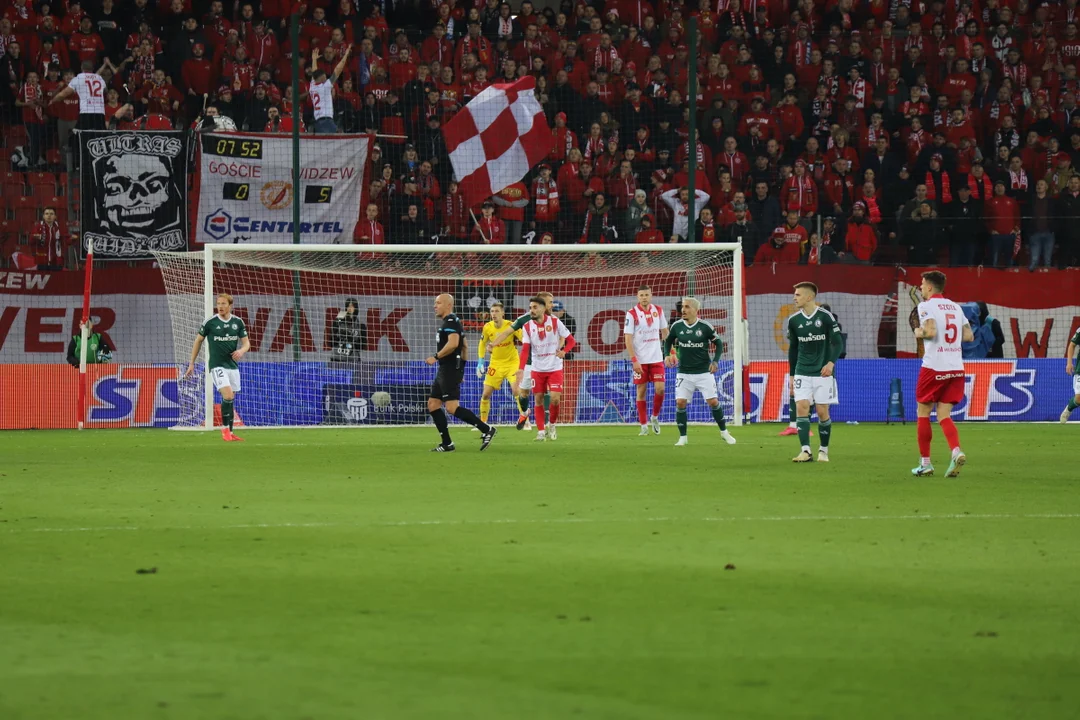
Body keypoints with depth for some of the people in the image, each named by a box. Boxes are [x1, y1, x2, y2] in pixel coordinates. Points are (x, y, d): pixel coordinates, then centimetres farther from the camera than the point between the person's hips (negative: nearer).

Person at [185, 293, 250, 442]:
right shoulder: (210, 322, -6)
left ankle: (229, 434, 18)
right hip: (216, 366, -4)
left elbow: (246, 343, 8)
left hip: (232, 365, 4)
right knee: (228, 396, -20)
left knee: (230, 400, 9)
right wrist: (191, 364, 5)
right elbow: (198, 341, 5)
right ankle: (225, 429, -6)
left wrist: (242, 350, -17)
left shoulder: (238, 322, 3)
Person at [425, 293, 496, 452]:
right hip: (444, 370, 11)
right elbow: (463, 346, 25)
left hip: (450, 371, -11)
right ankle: (447, 444, 8)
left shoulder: (450, 321, -12)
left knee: (452, 407, -15)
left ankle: (486, 430, -12)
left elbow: (453, 343, -26)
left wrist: (436, 357, -18)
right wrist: (461, 367, 26)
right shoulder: (451, 322, 20)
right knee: (432, 404, 9)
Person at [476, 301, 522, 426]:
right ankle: (482, 422, 17)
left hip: (512, 363, -3)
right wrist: (481, 362, 7)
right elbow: (482, 344, 10)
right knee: (486, 394, 1)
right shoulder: (487, 327, -6)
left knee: (516, 390, -19)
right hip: (496, 363, 3)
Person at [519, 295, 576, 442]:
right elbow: (525, 350, -9)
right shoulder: (527, 327, -2)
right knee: (538, 399, 1)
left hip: (554, 368, -2)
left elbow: (571, 340, -2)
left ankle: (551, 425, 15)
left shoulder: (554, 322, -6)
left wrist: (564, 351, -21)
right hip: (537, 369, 2)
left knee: (555, 399, -10)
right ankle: (541, 431, 9)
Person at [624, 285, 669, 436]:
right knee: (641, 391, 1)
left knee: (660, 389, -6)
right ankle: (644, 426, 9)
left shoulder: (658, 311, 4)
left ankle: (655, 417, 18)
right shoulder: (632, 314, -8)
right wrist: (634, 360, -16)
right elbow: (628, 339, -10)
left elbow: (664, 332, 16)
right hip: (640, 360, -3)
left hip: (656, 358, 3)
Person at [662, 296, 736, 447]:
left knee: (713, 402, -3)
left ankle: (724, 432, 16)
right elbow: (668, 340, 15)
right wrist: (667, 355, -1)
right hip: (684, 372, 2)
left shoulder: (705, 327, -9)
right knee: (680, 403, -9)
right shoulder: (677, 326, -3)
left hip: (704, 372, -2)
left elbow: (718, 343, 2)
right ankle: (683, 437, 3)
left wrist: (715, 361, -10)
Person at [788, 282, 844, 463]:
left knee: (822, 412, -1)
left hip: (822, 373, -3)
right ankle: (805, 451, -15)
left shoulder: (825, 317, -7)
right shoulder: (794, 320, 5)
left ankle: (824, 451, 13)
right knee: (801, 408, -12)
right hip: (802, 372, 3)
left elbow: (838, 343, -8)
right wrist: (791, 375, 14)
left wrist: (831, 362, -24)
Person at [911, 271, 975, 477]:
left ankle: (925, 463, 11)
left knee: (923, 413, 9)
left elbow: (930, 331, -20)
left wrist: (919, 333, 0)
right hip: (956, 368, 6)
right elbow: (969, 336, 12)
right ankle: (956, 451, -19)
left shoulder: (926, 306, -6)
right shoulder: (955, 307, 14)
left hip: (934, 367, -6)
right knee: (944, 416, 7)